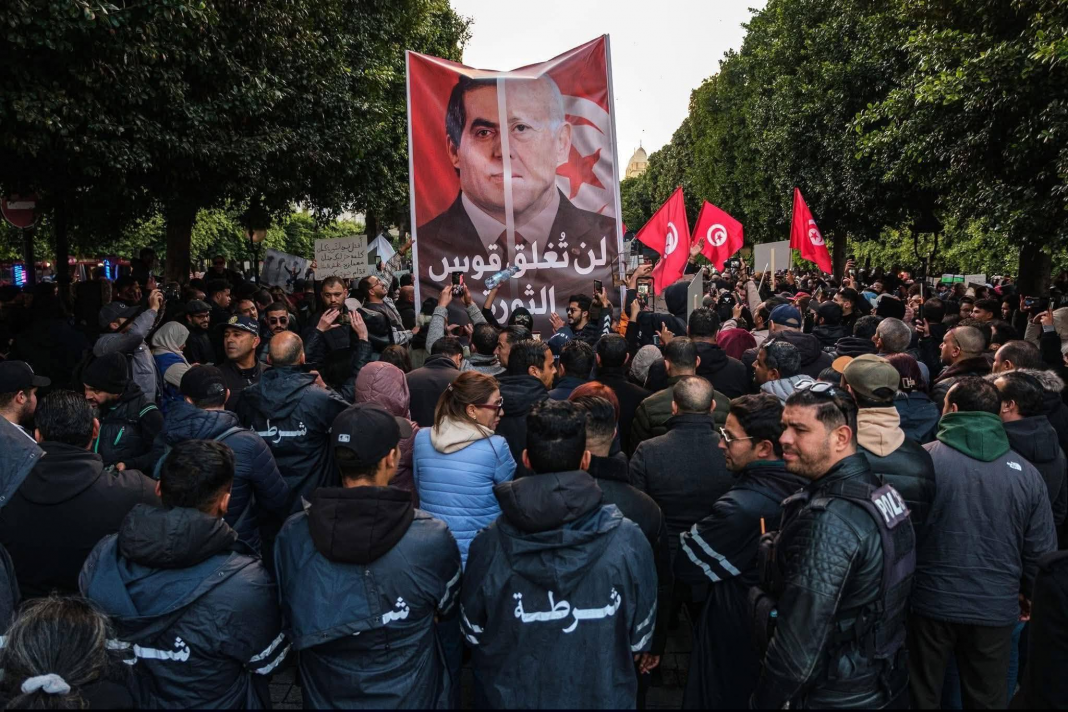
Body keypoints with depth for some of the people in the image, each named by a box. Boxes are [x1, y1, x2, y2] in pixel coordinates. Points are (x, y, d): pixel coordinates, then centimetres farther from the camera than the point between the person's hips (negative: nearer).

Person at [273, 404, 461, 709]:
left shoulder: (291, 536, -20)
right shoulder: (432, 538, -26)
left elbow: (290, 621, -2)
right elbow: (449, 611, -5)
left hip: (324, 698, 2)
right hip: (409, 698, -2)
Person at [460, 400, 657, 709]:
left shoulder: (488, 544, -22)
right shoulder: (628, 541, -23)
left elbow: (473, 633, -6)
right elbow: (640, 638, -9)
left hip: (511, 696, 0)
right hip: (602, 696, 0)